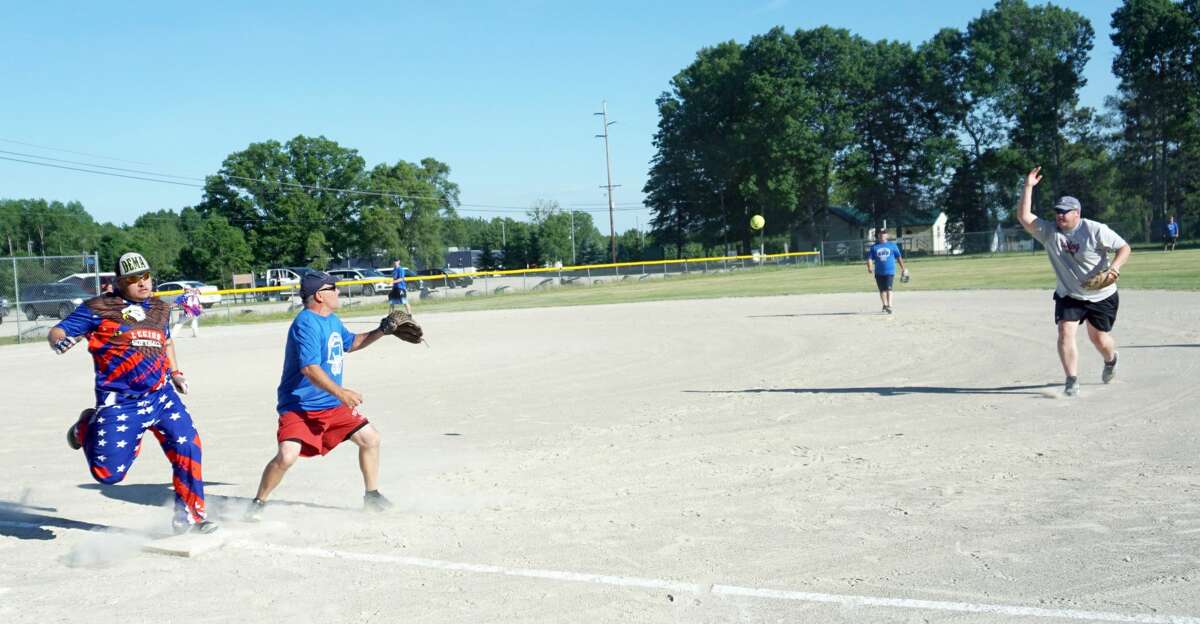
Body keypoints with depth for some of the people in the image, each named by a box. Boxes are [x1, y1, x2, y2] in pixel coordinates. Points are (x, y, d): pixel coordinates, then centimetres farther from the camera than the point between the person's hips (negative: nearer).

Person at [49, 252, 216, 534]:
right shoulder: (99, 308, -3)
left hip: (161, 394, 5)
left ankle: (189, 516, 5)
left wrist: (175, 372, 22)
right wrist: (61, 341, -27)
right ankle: (87, 428, 27)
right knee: (108, 473, -5)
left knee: (187, 445, -9)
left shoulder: (160, 308, 14)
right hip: (118, 402, -4)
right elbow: (57, 331, -4)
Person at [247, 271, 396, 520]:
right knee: (287, 455, -23)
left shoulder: (332, 320, 10)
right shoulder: (306, 323, -20)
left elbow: (350, 343, 30)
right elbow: (309, 368, -30)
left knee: (370, 438, 6)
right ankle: (258, 504, 0)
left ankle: (372, 497, 23)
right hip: (299, 406, -9)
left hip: (332, 405, 9)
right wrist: (340, 393, -38)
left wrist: (381, 332, 19)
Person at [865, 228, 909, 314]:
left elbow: (899, 257, 12)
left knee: (888, 288, -15)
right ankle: (885, 305, 25)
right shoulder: (874, 247, 8)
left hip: (890, 271, -2)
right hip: (878, 272, 2)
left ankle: (889, 306, -22)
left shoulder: (892, 246, 8)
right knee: (882, 290, 10)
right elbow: (869, 258, 1)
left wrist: (903, 269, 12)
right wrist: (869, 267, -18)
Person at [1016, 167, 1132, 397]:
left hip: (1101, 296, -2)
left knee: (1099, 338, 8)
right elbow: (1024, 217, -16)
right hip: (1068, 296, 3)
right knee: (1065, 332, -16)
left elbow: (1124, 247, -11)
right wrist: (1028, 186, -22)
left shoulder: (1096, 230, -14)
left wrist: (1114, 267, -29)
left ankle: (1111, 360, 44)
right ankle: (1072, 382, -12)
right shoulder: (1049, 231, -6)